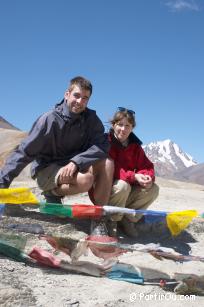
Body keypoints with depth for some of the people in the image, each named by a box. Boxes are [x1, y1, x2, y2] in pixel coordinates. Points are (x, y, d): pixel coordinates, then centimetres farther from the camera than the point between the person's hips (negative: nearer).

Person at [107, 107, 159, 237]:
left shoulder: (135, 146, 6)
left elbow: (147, 166, -2)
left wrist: (148, 176, -26)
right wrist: (133, 176, -32)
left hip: (128, 196, 5)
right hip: (107, 191, -5)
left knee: (153, 189, -14)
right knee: (123, 185, -36)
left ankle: (128, 218, -1)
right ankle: (112, 221, -10)